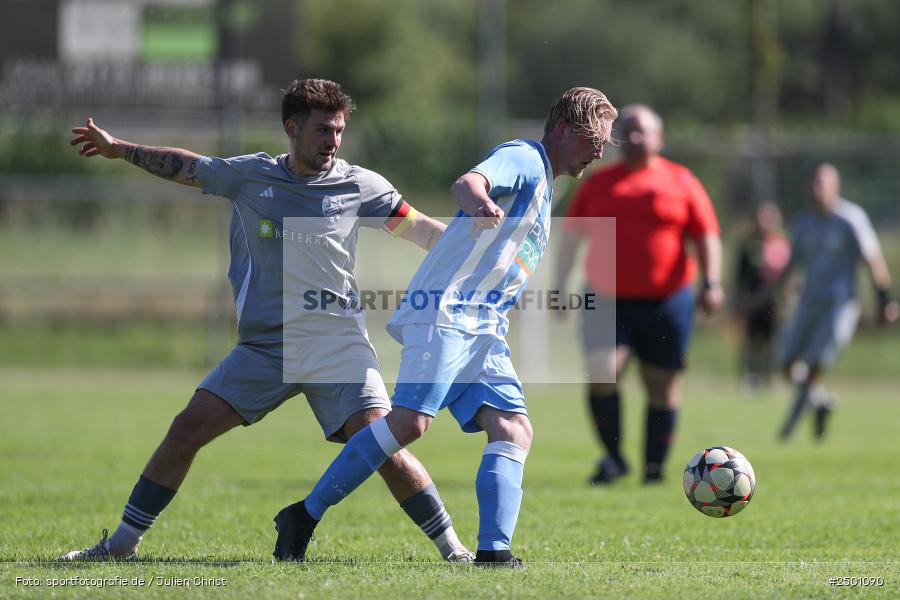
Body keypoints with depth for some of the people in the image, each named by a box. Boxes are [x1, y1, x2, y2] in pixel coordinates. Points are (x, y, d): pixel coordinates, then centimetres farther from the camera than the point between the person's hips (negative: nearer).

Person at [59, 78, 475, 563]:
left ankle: (451, 549, -9)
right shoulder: (249, 176, 4)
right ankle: (122, 543, 7)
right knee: (187, 429, -4)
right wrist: (119, 149, 23)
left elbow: (420, 228, 4)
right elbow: (184, 166, 18)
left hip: (338, 344, -2)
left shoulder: (359, 185, 0)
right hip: (264, 346, 2)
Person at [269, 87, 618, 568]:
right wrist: (480, 204, -48)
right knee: (412, 419, -21)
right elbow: (466, 183, -25)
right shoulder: (524, 159, -2)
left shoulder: (541, 186, 27)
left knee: (514, 431, -7)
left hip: (483, 329, 10)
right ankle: (306, 515, -13)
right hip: (445, 310, -10)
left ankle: (493, 551, -17)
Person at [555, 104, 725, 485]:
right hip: (608, 302, 1)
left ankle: (654, 468, 13)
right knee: (602, 371, -18)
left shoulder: (680, 182, 7)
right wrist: (559, 288, 11)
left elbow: (707, 238, 5)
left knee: (662, 385, 3)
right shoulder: (598, 183, 12)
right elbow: (571, 238, 16)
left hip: (666, 303, -1)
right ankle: (613, 457, -5)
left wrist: (711, 283, -8)